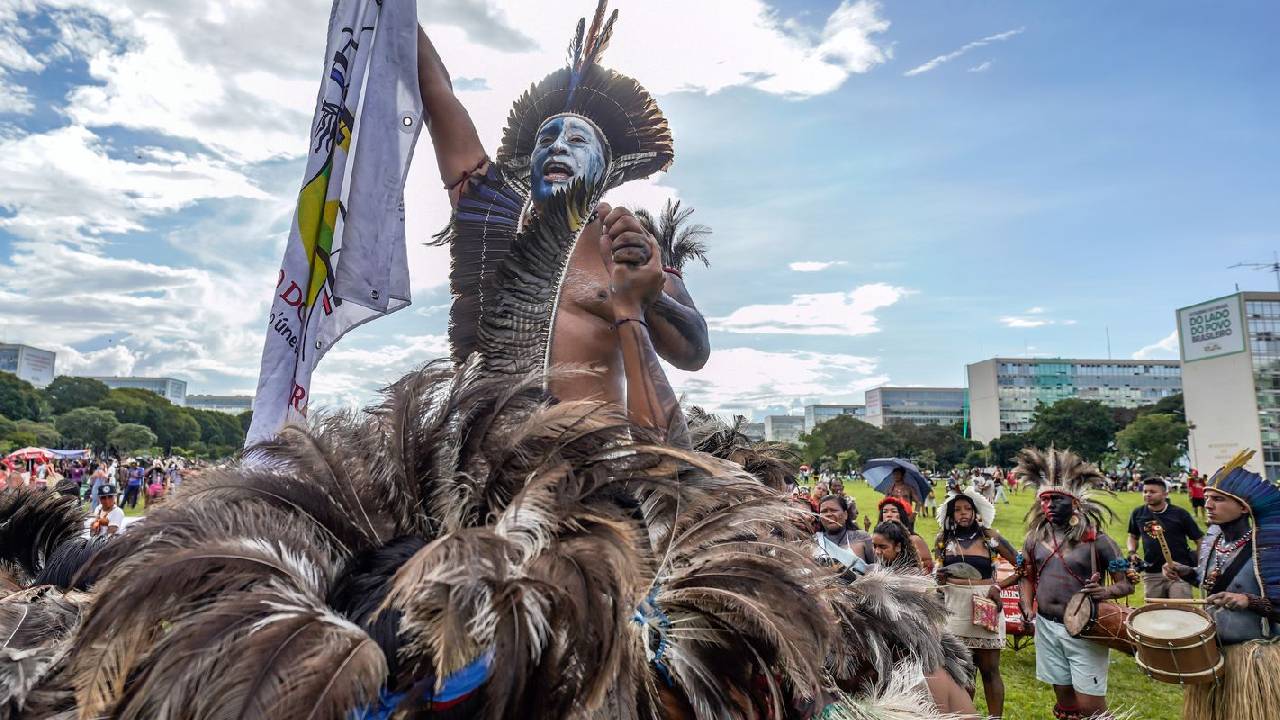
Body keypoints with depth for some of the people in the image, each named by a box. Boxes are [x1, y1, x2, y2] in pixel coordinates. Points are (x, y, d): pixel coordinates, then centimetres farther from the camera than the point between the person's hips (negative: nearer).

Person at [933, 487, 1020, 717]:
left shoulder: (990, 537, -4)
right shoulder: (944, 540, 3)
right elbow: (938, 576, 12)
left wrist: (999, 585, -9)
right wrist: (938, 577, -10)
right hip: (955, 608, 3)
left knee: (989, 669, 6)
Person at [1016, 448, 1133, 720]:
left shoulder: (1096, 540, -11)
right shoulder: (1035, 538, 2)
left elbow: (1128, 582, -7)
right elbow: (1026, 575, 13)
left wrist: (1106, 591, -28)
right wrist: (1027, 606, -2)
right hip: (1047, 628, 4)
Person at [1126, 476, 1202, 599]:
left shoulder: (1179, 514, -5)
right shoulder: (1138, 513, 3)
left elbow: (1199, 539, 1)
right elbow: (1133, 536, 18)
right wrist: (1132, 553, 2)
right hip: (1151, 573, 3)